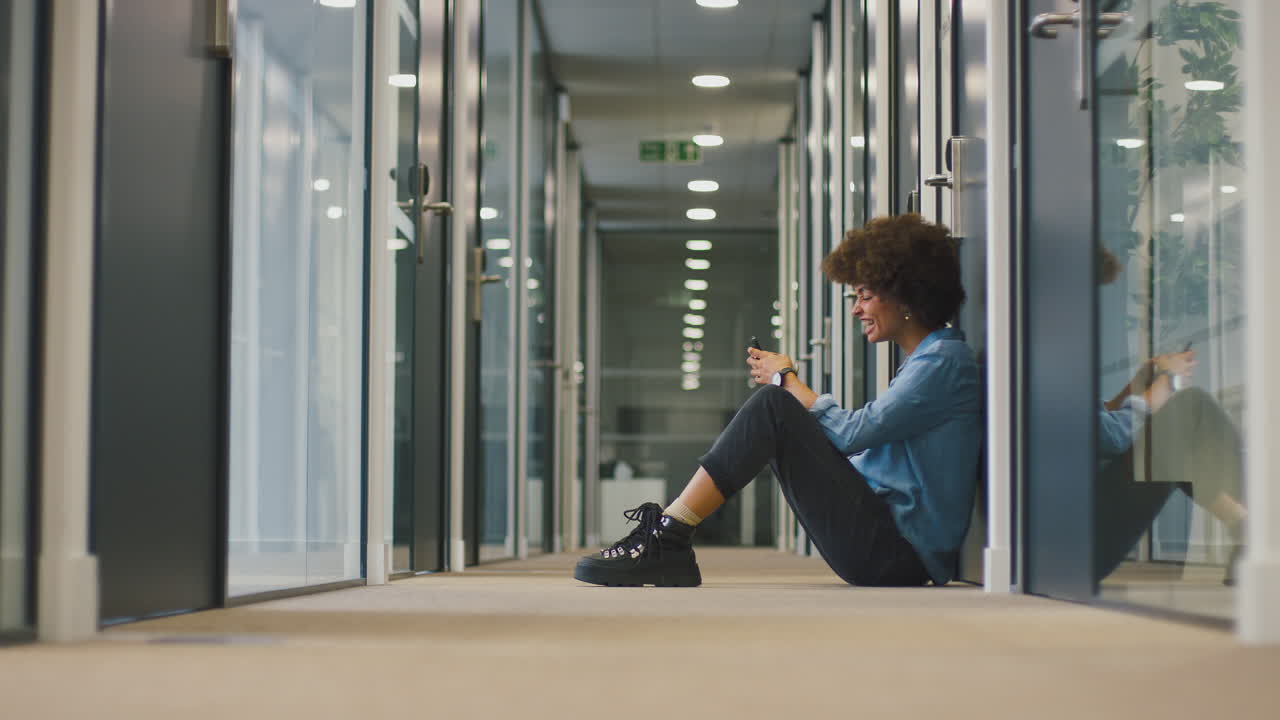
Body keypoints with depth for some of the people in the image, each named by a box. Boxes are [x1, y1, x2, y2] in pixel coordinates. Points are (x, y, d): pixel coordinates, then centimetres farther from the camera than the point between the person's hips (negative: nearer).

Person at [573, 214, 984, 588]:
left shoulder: (944, 360, -10)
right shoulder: (923, 360, 21)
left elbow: (854, 434, -16)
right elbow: (858, 443, 19)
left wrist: (788, 380, -2)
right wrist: (788, 387, 10)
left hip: (898, 554, -10)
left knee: (773, 407, -16)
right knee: (776, 411, 12)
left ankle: (669, 537, -18)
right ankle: (669, 535, 1)